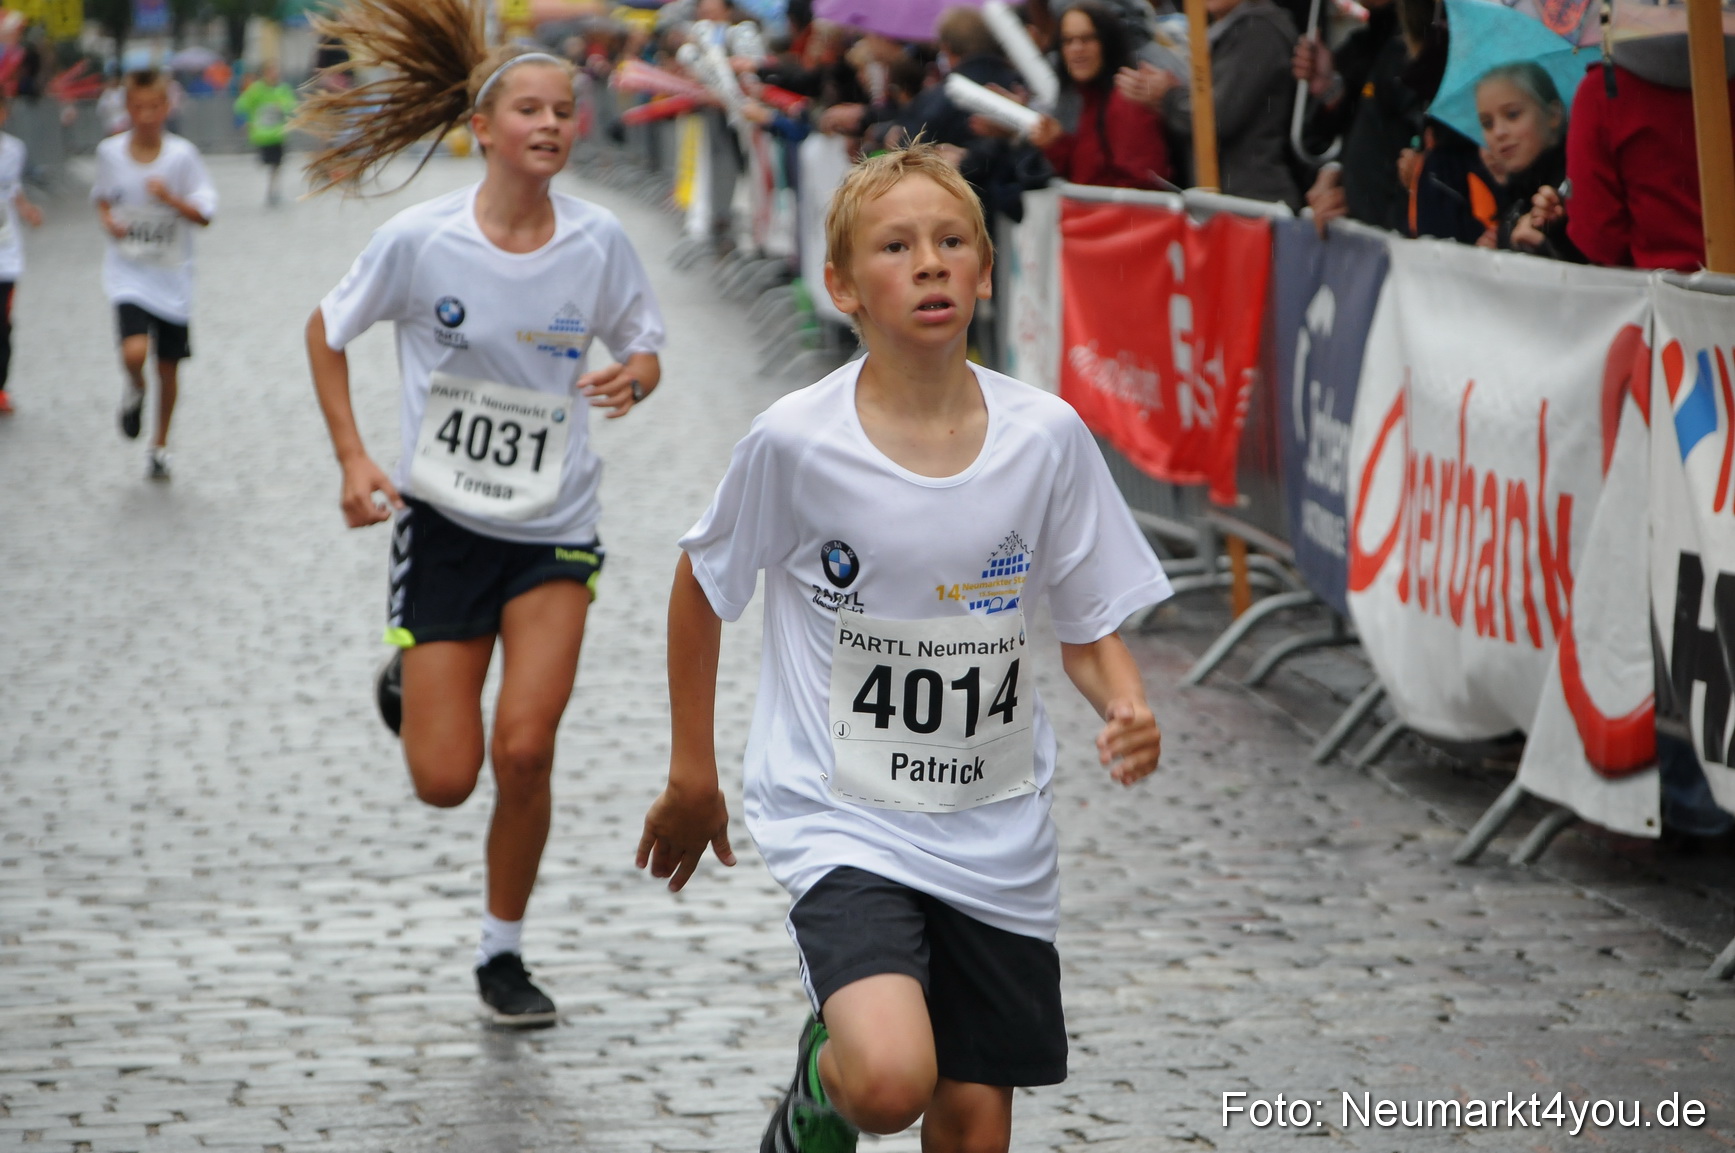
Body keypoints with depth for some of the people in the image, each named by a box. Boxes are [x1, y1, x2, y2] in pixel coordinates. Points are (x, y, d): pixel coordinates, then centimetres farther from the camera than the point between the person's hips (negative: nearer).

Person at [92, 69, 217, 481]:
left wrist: (171, 198, -26)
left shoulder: (182, 154, -10)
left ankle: (160, 445, 30)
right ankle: (135, 391, 13)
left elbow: (204, 215, -9)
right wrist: (107, 219, -7)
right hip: (128, 272, 0)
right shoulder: (110, 152, -5)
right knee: (135, 352, -23)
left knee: (169, 366, 10)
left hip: (171, 276, 0)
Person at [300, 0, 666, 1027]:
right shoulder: (420, 240, -11)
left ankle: (504, 951, 10)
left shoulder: (599, 240, -7)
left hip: (556, 528, 1)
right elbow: (329, 333, 3)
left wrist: (633, 378, -17)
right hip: (443, 520, -1)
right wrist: (353, 459, -6)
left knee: (524, 750, -12)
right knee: (445, 782, -1)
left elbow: (644, 349, 7)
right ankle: (409, 679, 36)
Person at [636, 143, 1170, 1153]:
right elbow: (702, 583, 5)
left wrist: (1129, 709, -16)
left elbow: (1089, 624, 6)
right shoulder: (796, 442, -11)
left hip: (997, 833, 3)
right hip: (841, 819, -3)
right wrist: (692, 775, 10)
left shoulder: (1047, 436, -4)